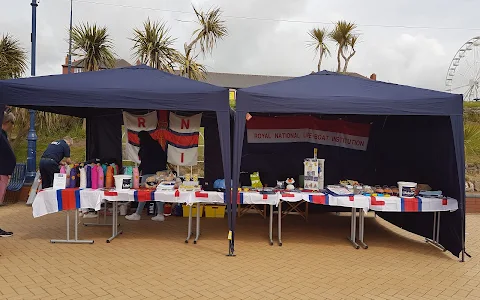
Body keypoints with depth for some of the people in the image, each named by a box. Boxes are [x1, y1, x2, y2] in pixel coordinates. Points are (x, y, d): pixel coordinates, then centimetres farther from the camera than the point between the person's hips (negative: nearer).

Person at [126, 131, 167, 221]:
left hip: (149, 172, -8)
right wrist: (163, 167, 20)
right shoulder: (156, 144, 15)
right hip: (159, 172, 8)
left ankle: (137, 214, 3)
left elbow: (144, 161, -11)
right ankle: (160, 214, 7)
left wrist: (139, 169, -1)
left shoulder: (145, 146, -6)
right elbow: (164, 156, 15)